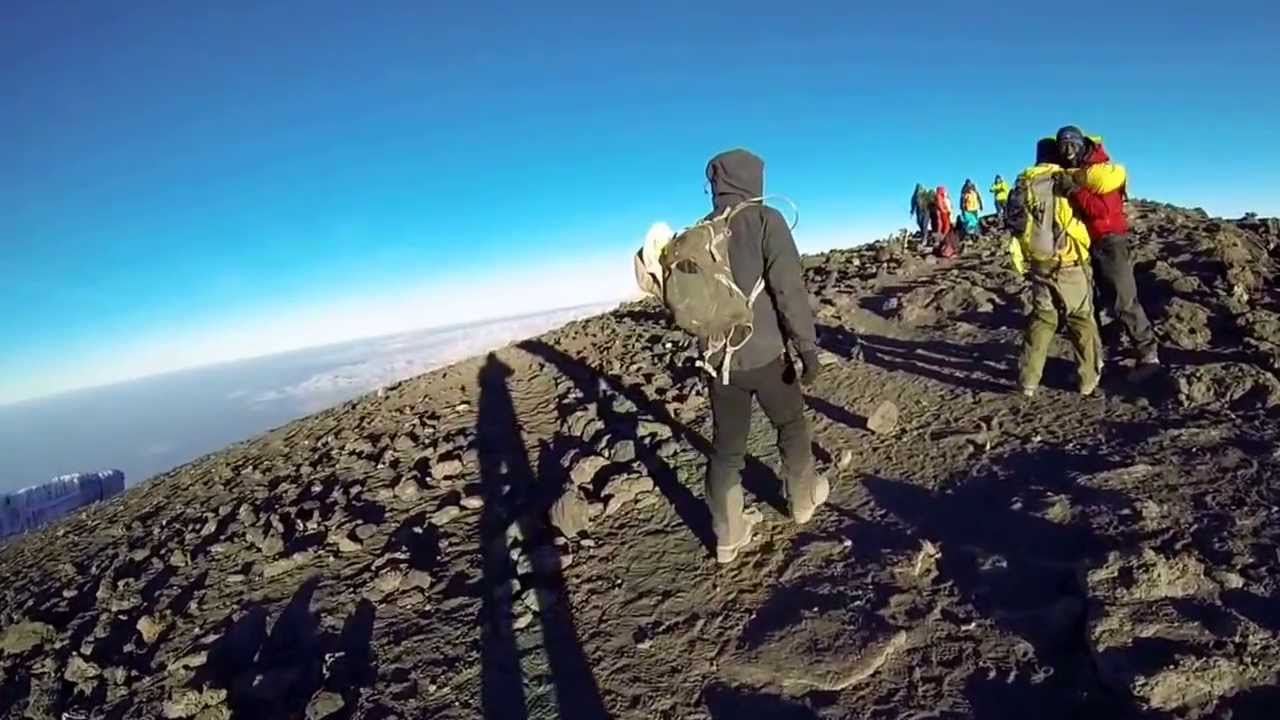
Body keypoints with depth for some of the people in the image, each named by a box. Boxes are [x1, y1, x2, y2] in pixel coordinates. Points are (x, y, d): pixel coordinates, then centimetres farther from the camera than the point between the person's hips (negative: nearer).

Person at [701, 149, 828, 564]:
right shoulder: (764, 220, -9)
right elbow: (789, 287, -18)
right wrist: (807, 346, -15)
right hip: (764, 353, -4)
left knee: (726, 446, 11)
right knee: (791, 425, 20)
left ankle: (728, 537, 18)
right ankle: (803, 499, 40)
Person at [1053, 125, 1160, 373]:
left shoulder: (1105, 171, -12)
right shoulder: (1066, 174, 7)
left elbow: (1103, 209, -26)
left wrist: (1073, 191, -31)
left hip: (1109, 241, -7)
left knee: (1123, 302, -9)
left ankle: (1148, 354, 0)